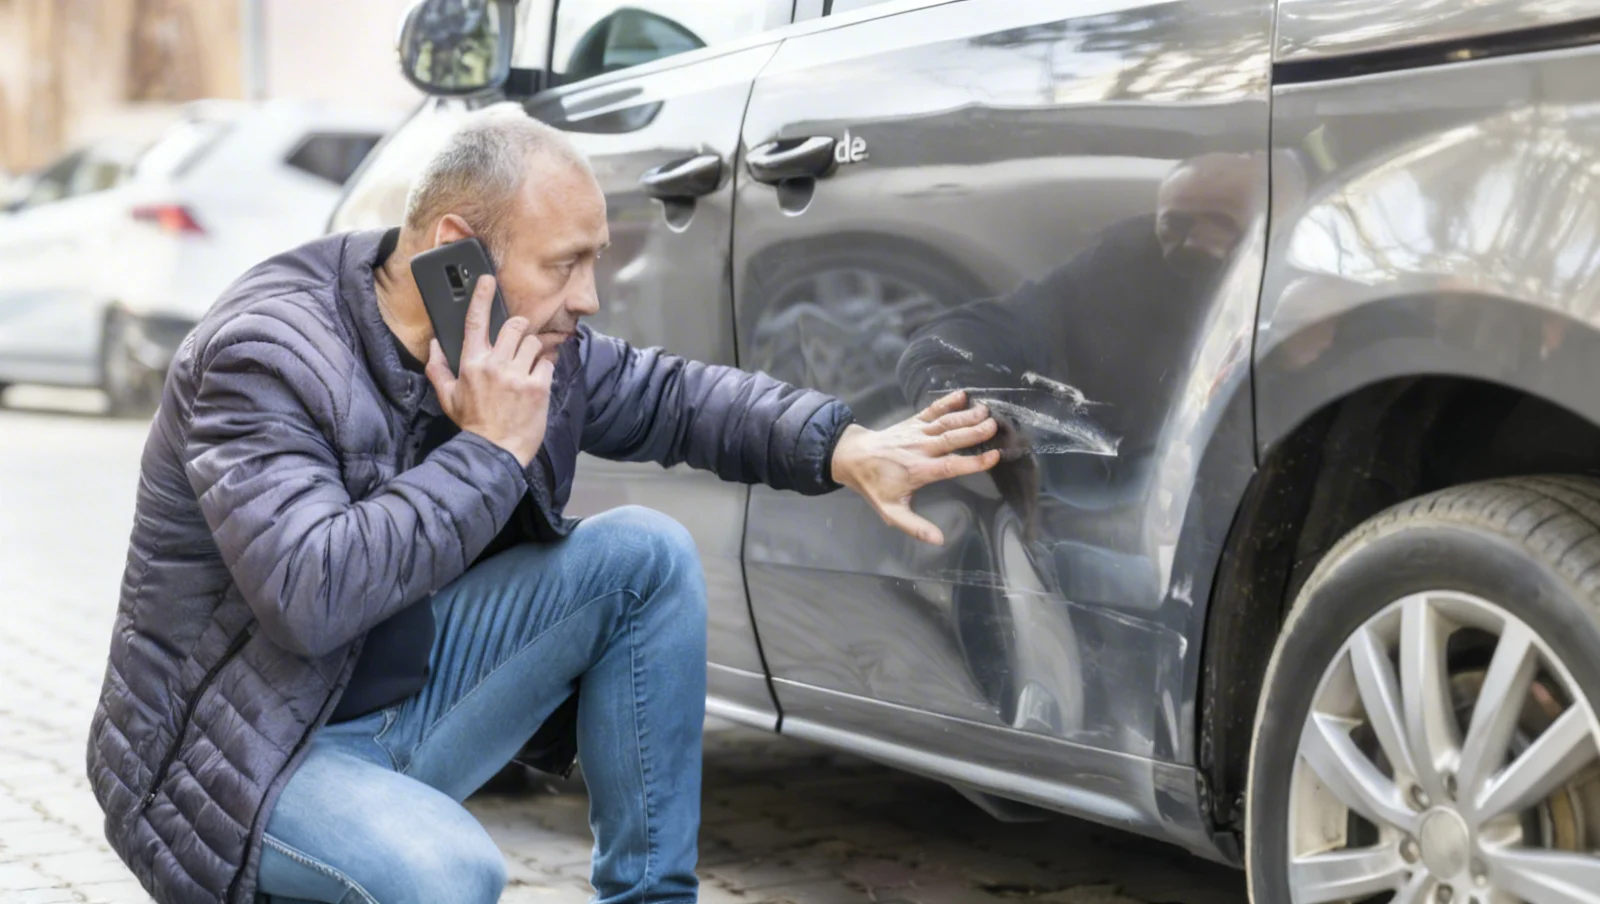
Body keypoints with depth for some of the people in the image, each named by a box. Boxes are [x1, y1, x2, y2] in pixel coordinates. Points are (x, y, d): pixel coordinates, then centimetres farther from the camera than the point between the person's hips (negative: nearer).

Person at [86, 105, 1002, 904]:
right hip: (240, 752, -8)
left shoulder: (524, 342, -3)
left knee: (645, 555, -3)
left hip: (407, 706, 8)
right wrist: (489, 454, -29)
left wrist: (848, 450, -5)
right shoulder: (263, 355, -24)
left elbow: (670, 395, 10)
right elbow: (314, 596, -35)